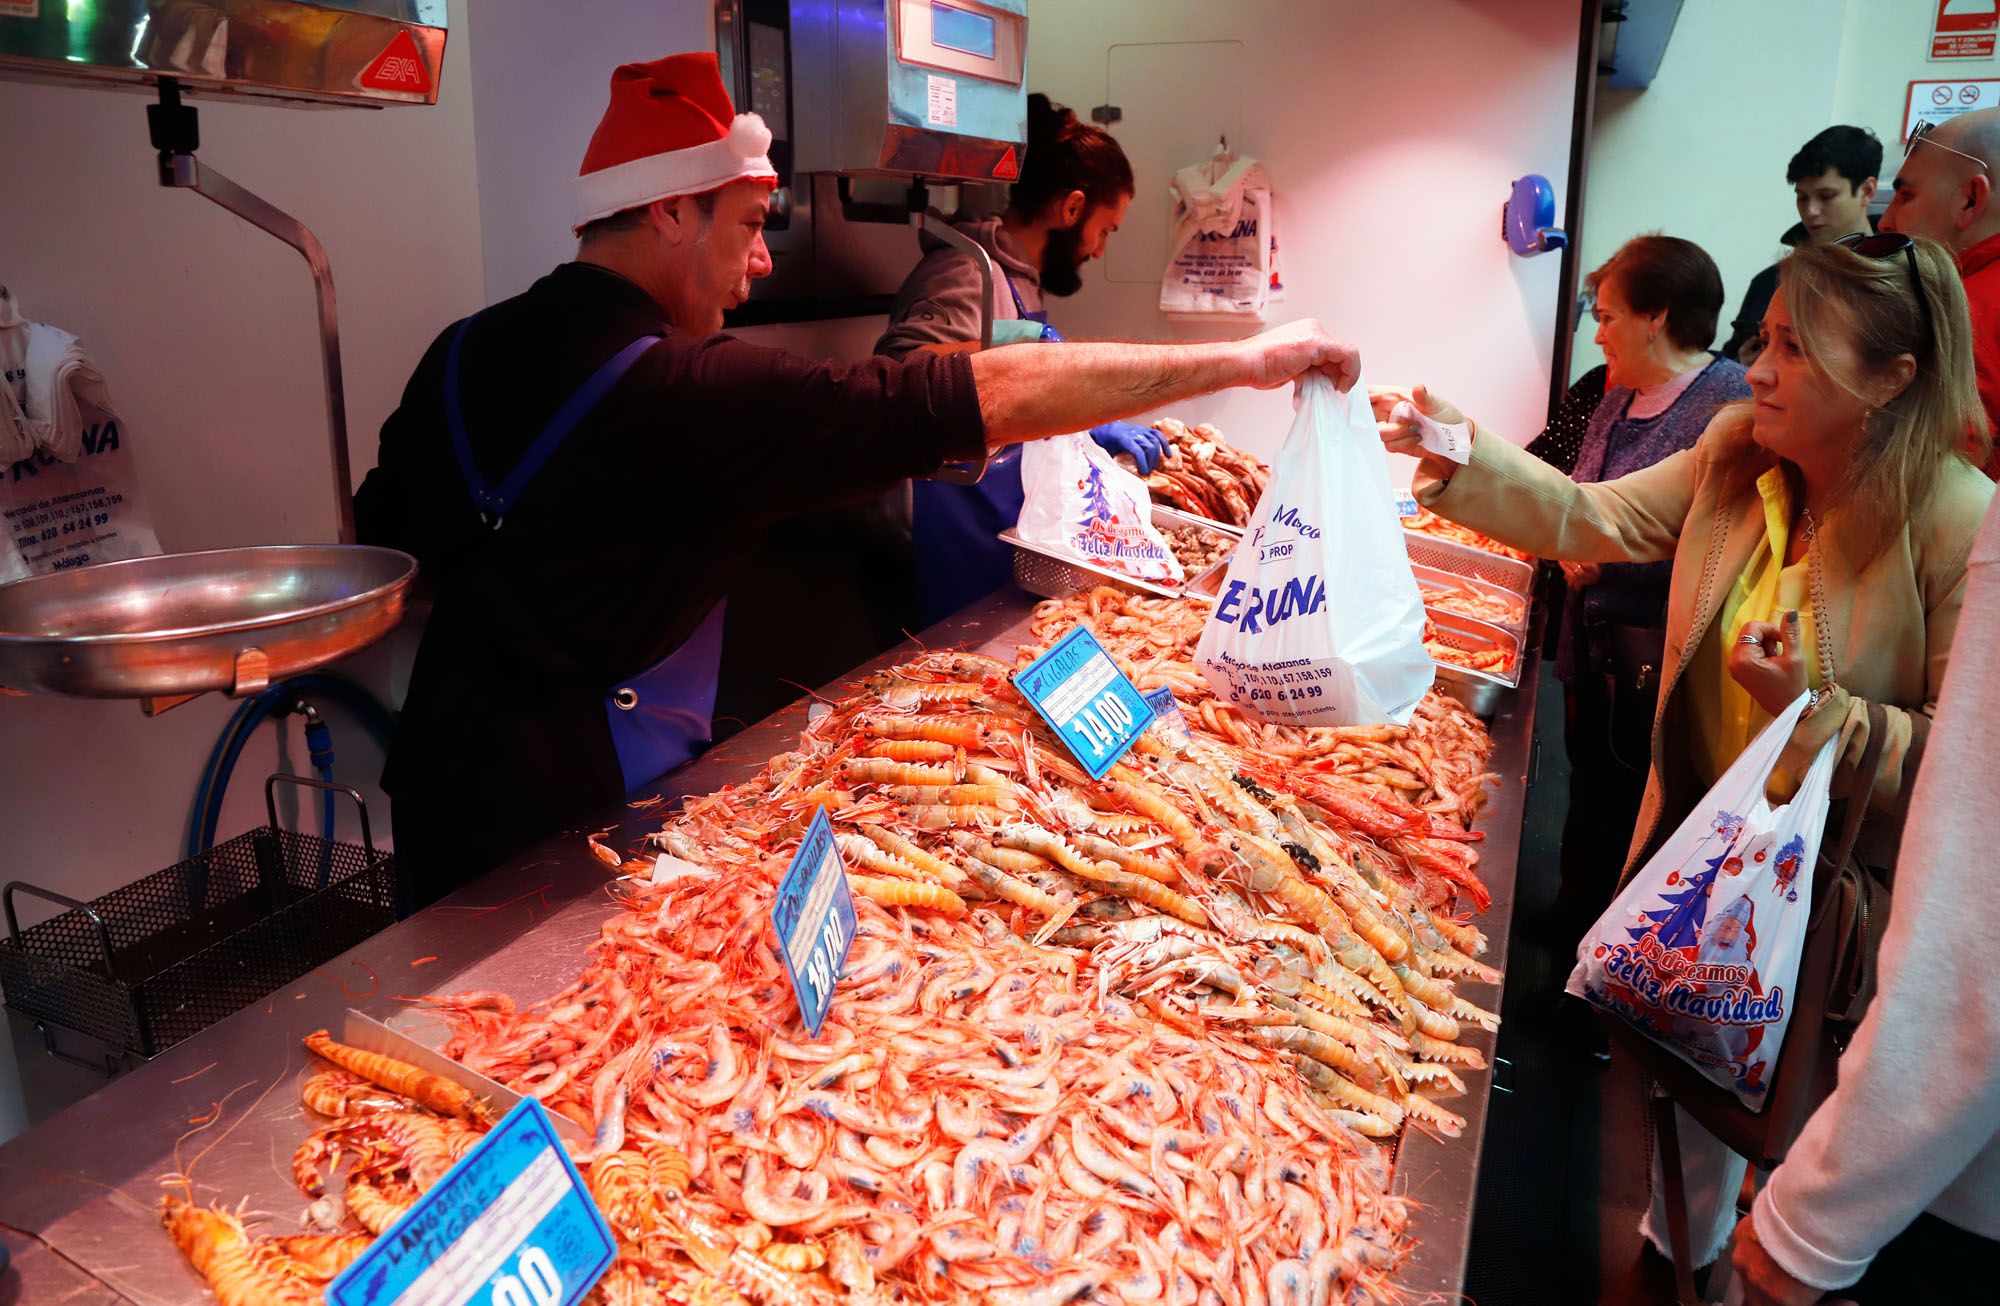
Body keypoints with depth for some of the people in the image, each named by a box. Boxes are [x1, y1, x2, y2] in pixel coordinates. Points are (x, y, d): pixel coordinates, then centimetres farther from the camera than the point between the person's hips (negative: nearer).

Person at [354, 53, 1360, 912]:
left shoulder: (458, 355, 0)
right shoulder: (688, 392, -24)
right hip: (580, 815, -7)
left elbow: (382, 542, 12)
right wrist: (1244, 360, -19)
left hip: (438, 783, 7)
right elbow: (985, 400, -25)